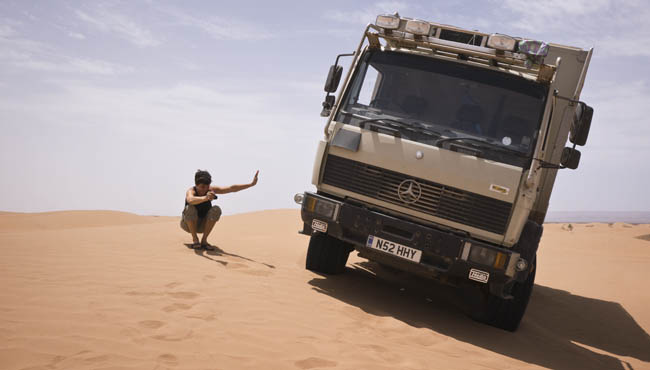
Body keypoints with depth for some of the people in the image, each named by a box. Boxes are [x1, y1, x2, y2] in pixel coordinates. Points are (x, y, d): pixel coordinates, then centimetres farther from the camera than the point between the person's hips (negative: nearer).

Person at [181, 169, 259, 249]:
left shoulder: (211, 190, -16)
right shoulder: (191, 191, -26)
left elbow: (231, 189, -24)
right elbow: (191, 200, -52)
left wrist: (251, 184, -35)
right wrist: (205, 198, -73)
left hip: (202, 225, 3)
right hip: (188, 224, -3)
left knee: (216, 209, -25)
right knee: (190, 208, -34)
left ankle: (204, 240, -15)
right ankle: (195, 239, -18)